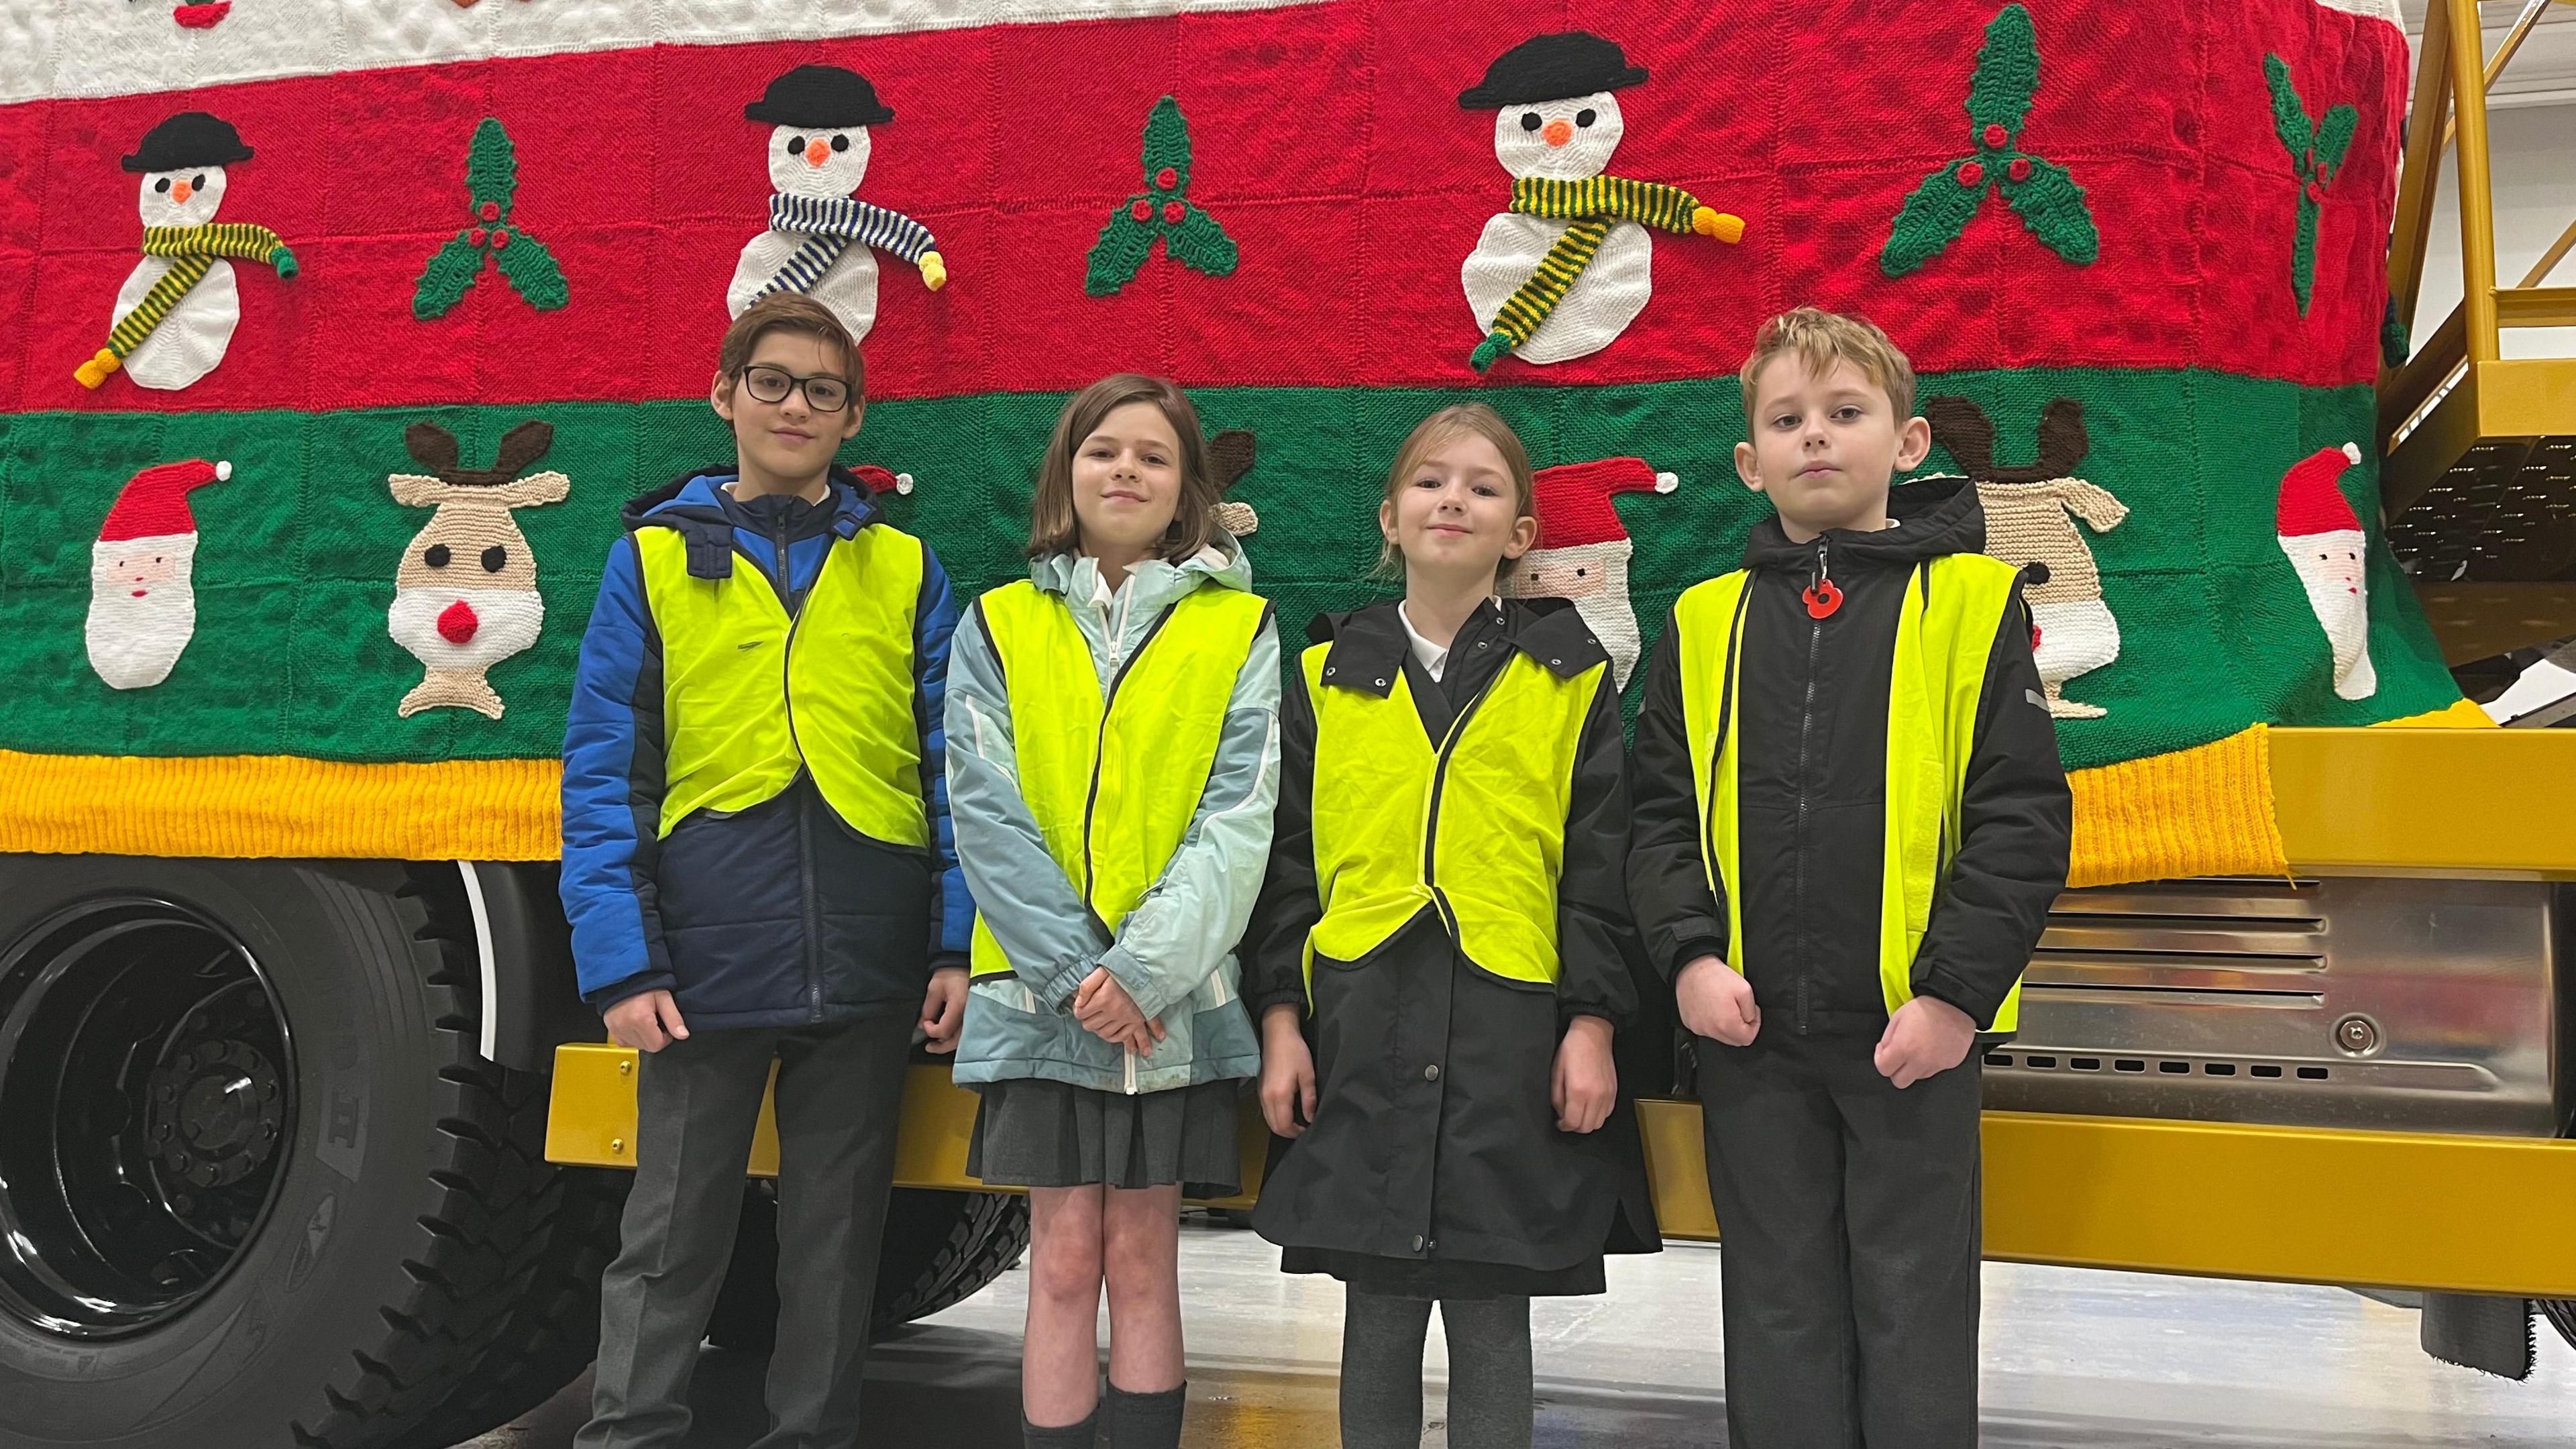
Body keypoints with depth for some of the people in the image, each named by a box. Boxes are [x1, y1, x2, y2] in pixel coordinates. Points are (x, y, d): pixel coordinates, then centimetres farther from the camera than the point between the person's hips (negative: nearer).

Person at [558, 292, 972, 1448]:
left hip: (867, 971, 1)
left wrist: (958, 948, -4)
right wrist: (620, 963, -8)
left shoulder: (905, 571, 8)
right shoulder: (653, 559, 5)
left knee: (837, 1238, 12)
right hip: (707, 966, -1)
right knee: (672, 1237, 8)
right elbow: (603, 777, 0)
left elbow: (954, 772, 5)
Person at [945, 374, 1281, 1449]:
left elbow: (1241, 815, -5)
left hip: (1178, 996, 0)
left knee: (1143, 1259, 6)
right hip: (1042, 991, 1)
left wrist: (1142, 967, -16)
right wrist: (1077, 970, -12)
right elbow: (986, 813, -2)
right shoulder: (999, 626, 6)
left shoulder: (1240, 630, 4)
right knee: (1063, 1260, 3)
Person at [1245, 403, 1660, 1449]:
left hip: (1514, 1027, -1)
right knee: (1378, 1314, 9)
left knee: (1492, 1318, 5)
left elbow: (1602, 860, 3)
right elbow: (1288, 858, 9)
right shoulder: (1328, 677, 10)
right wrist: (1279, 1018, 3)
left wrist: (1592, 1022, -4)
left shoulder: (1568, 676, 5)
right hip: (1363, 1023, 2)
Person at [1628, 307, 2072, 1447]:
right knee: (1779, 1310, 12)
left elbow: (2024, 817, -5)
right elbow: (1661, 813, 9)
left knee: (1915, 1310, 7)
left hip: (1914, 1028, -3)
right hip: (1749, 1031, 3)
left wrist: (1957, 989, -12)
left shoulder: (1971, 602, -1)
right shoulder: (1704, 625, 8)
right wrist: (1690, 953, -6)